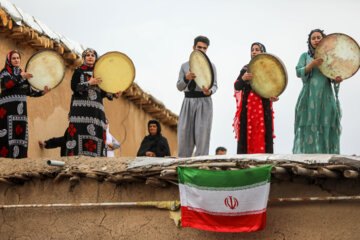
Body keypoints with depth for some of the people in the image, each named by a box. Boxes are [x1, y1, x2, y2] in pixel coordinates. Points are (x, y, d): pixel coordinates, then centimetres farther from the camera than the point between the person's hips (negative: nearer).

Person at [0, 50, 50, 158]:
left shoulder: (22, 73, 20)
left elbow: (29, 92, 19)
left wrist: (42, 92, 4)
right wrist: (20, 77, -29)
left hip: (20, 108, 6)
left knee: (20, 132, 0)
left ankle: (19, 156, 1)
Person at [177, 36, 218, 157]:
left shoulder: (210, 66, 6)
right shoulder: (185, 66, 12)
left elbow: (214, 85, 2)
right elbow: (179, 87, 5)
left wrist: (209, 91, -22)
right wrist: (186, 78, -17)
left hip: (204, 102, -2)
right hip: (188, 102, 2)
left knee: (202, 136, -8)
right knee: (184, 136, -2)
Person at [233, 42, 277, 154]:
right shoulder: (246, 68, 14)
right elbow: (237, 87, 6)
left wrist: (273, 97, -18)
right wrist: (243, 78, -15)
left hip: (263, 106, -1)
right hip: (247, 106, 1)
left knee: (263, 135, -7)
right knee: (246, 136, -4)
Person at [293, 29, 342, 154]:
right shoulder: (305, 56, 11)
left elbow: (333, 78, 10)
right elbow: (298, 72, -1)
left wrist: (337, 79, -14)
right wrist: (312, 65, -16)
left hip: (326, 97, 1)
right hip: (309, 98, -1)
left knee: (327, 128, -5)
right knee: (309, 128, -8)